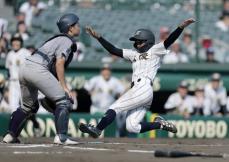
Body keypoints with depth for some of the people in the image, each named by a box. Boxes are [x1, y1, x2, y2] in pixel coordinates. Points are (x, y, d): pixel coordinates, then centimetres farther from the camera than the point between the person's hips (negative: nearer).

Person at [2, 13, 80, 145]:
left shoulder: (58, 39, 29)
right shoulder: (67, 40, 1)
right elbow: (59, 63, -12)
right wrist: (64, 86, -13)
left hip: (25, 68, 10)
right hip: (37, 69, -10)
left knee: (29, 106, 26)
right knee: (63, 101, -7)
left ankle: (11, 135, 21)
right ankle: (61, 137, -17)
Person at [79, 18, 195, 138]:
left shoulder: (155, 51, 10)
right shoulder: (134, 54, 27)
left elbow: (169, 41, -4)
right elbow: (113, 50, 22)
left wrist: (181, 27, -20)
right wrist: (98, 37, 14)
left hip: (144, 88, -8)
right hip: (136, 89, 8)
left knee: (115, 107, -11)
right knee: (131, 127, -5)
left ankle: (97, 130, -8)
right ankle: (160, 124, 5)